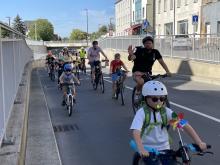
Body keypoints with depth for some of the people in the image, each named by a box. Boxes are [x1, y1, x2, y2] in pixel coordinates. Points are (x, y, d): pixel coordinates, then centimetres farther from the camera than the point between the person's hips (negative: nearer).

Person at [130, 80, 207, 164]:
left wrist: (199, 142, -17)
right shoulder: (142, 113, -14)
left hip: (164, 148, 3)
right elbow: (136, 132, -27)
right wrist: (141, 149, -42)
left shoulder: (166, 112, -5)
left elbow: (185, 126, -8)